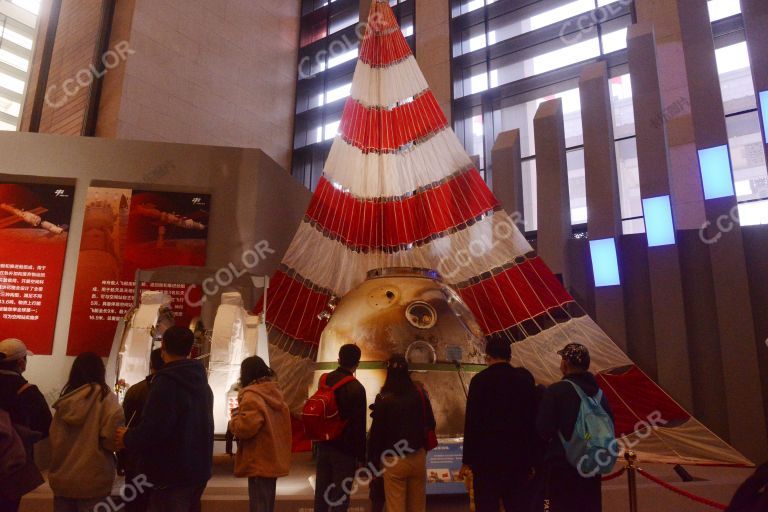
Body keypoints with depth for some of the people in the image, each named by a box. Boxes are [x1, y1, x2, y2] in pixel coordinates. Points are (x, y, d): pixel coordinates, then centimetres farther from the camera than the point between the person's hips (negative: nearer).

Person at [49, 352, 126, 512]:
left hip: (62, 479, 5)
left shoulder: (65, 400, 4)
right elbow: (112, 439, -19)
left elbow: (55, 440, 8)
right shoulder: (106, 397, -10)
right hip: (93, 480, -5)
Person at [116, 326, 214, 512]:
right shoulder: (201, 382, 11)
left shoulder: (167, 382, -19)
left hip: (172, 474, -9)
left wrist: (127, 439, -6)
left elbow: (154, 429, -27)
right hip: (198, 469, 9)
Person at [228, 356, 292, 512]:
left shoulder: (252, 396, -17)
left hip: (259, 462, -9)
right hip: (274, 459, 9)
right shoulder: (275, 393, 12)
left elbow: (245, 427, -24)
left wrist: (235, 417, -5)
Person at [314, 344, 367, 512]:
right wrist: (361, 457, -8)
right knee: (340, 497, 2)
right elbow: (359, 426, -14)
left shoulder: (325, 380, 2)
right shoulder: (356, 388, -16)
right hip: (345, 449, -6)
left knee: (321, 492, 16)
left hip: (324, 445, 6)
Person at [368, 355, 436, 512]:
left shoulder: (384, 399, -13)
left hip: (393, 461, -3)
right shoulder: (419, 393, -4)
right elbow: (430, 424, 5)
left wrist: (373, 461, -2)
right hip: (418, 456, 3)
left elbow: (376, 432, -11)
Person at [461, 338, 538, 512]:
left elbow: (472, 423, -8)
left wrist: (467, 460, -1)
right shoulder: (525, 379, 3)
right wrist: (532, 461, 10)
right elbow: (533, 421, 4)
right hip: (518, 456, 3)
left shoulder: (480, 380, -7)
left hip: (486, 456, -3)